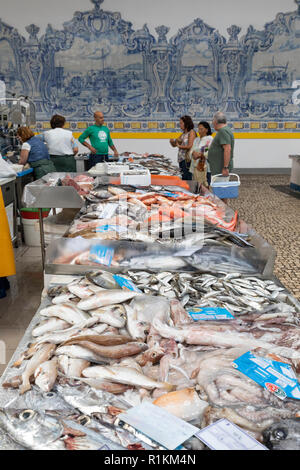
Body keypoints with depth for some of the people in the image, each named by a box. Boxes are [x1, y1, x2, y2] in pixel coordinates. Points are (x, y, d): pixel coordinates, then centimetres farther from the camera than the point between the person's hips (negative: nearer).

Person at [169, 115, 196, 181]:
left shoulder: (192, 132, -5)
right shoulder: (183, 133, 17)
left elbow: (190, 146, -15)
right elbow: (174, 145, 20)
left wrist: (180, 146, -5)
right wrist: (172, 141, -1)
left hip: (188, 159, -8)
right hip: (181, 159, 8)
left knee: (188, 179, -10)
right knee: (183, 178, 9)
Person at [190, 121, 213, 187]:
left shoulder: (209, 139, -5)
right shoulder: (196, 139, 18)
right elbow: (192, 150, 13)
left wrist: (200, 154, -22)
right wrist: (193, 153, -9)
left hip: (205, 167, -7)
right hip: (195, 166, 7)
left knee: (205, 186, -9)